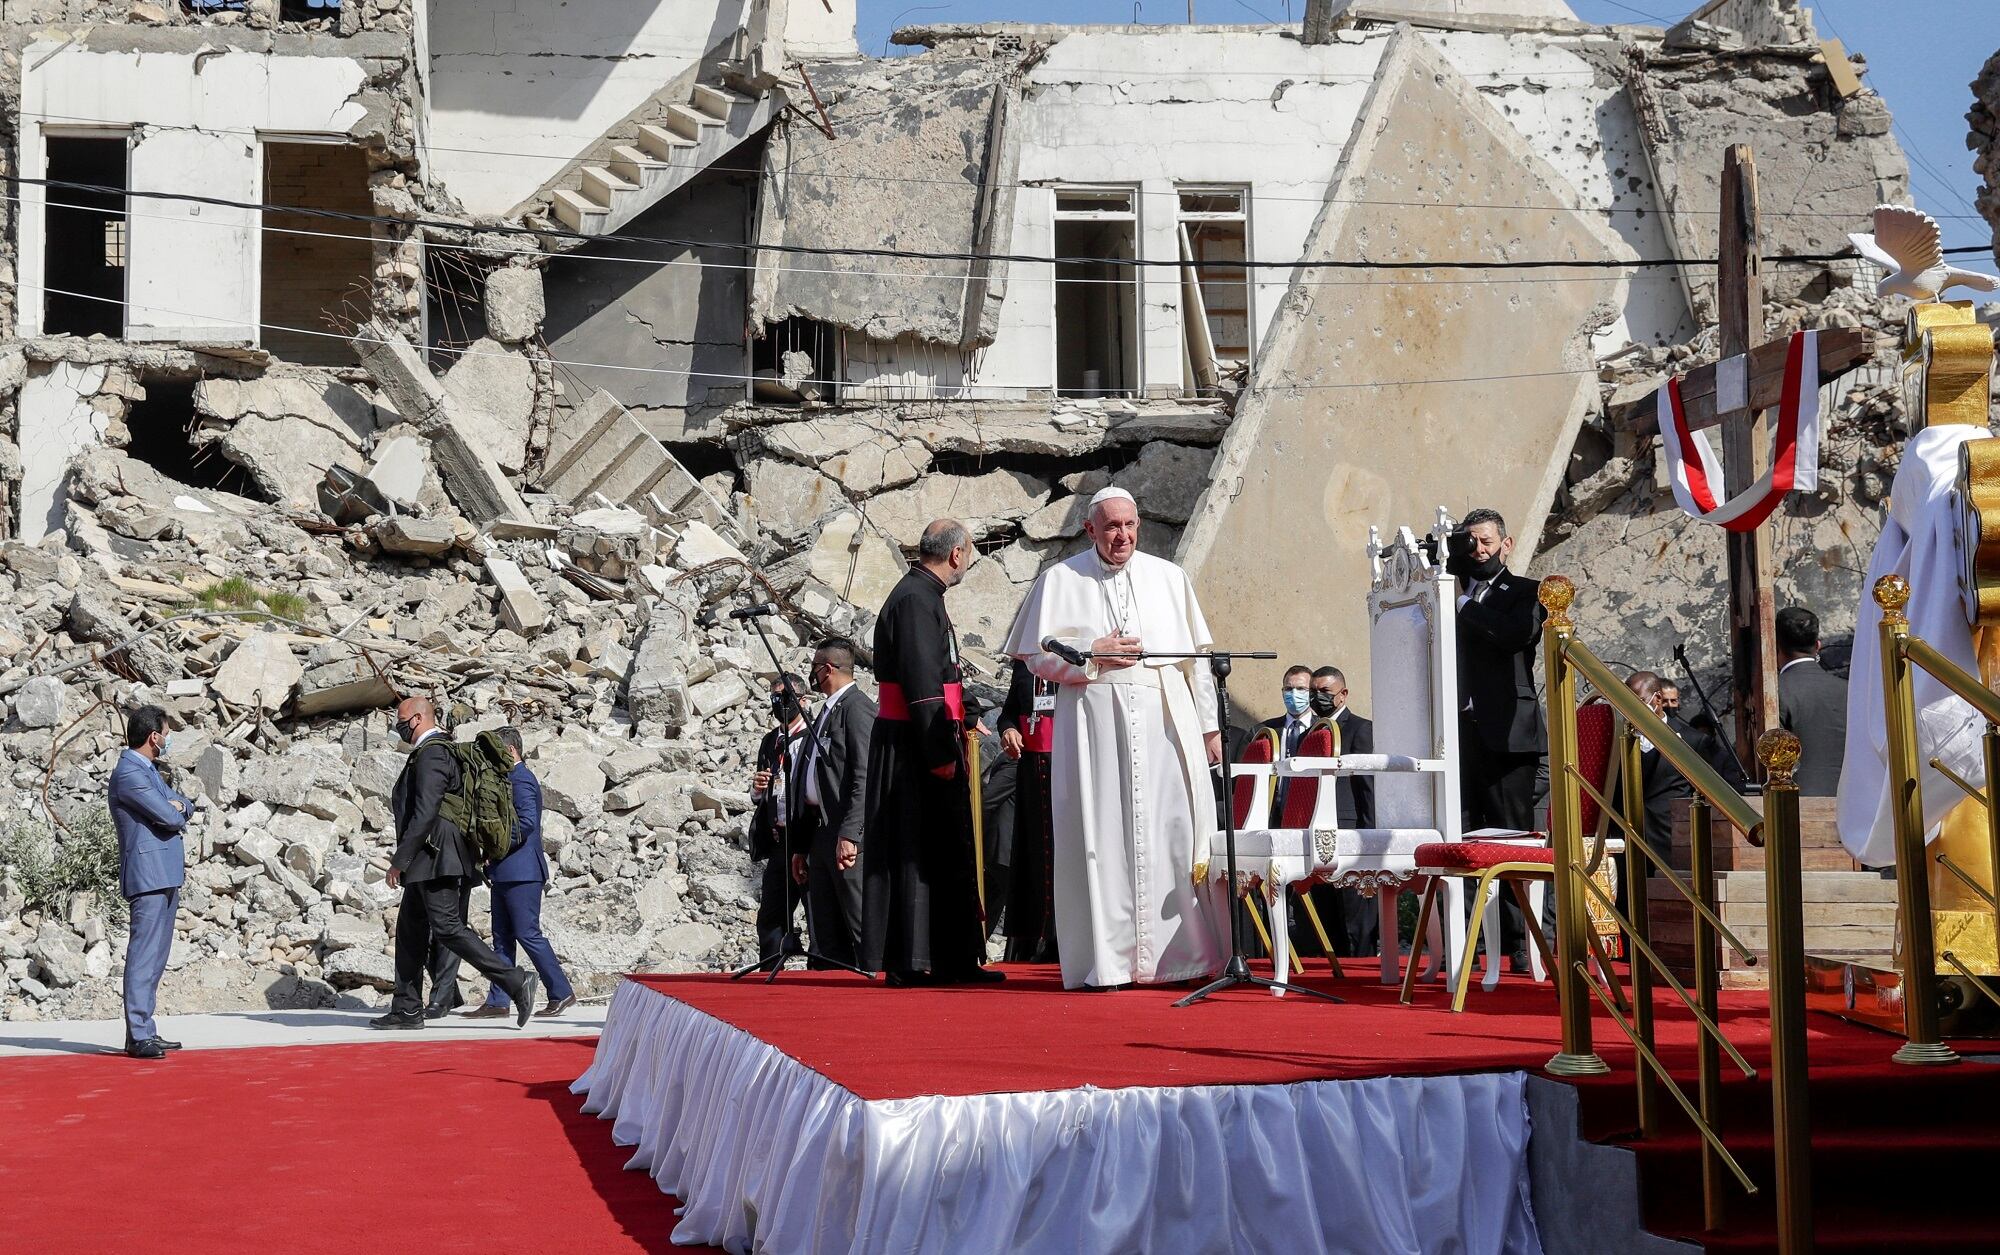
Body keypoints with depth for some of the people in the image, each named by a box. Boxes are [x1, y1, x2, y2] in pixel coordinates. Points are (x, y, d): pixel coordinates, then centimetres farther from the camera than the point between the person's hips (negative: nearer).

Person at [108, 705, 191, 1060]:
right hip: (148, 874, -10)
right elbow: (169, 818, -19)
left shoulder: (148, 771, 20)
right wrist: (176, 813, 4)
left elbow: (185, 808, 19)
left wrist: (177, 806, -4)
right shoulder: (128, 774, -13)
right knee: (144, 954, -11)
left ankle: (146, 1031, 15)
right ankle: (137, 1036, -13)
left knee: (156, 955, 11)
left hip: (166, 875, 10)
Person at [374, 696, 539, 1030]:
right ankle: (406, 1010, 15)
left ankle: (516, 982, -16)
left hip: (434, 859, -11)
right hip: (427, 864, 11)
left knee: (448, 928, -14)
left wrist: (399, 860, -19)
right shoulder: (438, 750, 19)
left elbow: (424, 813, -22)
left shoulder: (431, 754, -14)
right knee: (410, 931, 12)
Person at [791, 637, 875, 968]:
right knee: (826, 937, 8)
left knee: (862, 926, -12)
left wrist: (848, 834, -24)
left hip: (847, 833, -10)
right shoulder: (826, 712, 23)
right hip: (820, 831, 10)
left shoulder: (858, 707, -7)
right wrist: (801, 846, 21)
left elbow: (865, 778, -17)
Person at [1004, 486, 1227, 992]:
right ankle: (1104, 962, -1)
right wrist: (1092, 654, -9)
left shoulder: (1169, 578, 13)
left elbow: (1196, 657, 13)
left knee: (1176, 831, -3)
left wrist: (1209, 725, 9)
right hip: (1093, 722, -2)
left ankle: (1188, 954, 2)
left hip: (1166, 722, 2)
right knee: (1101, 837, -4)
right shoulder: (1061, 580, 7)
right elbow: (1036, 654, 4)